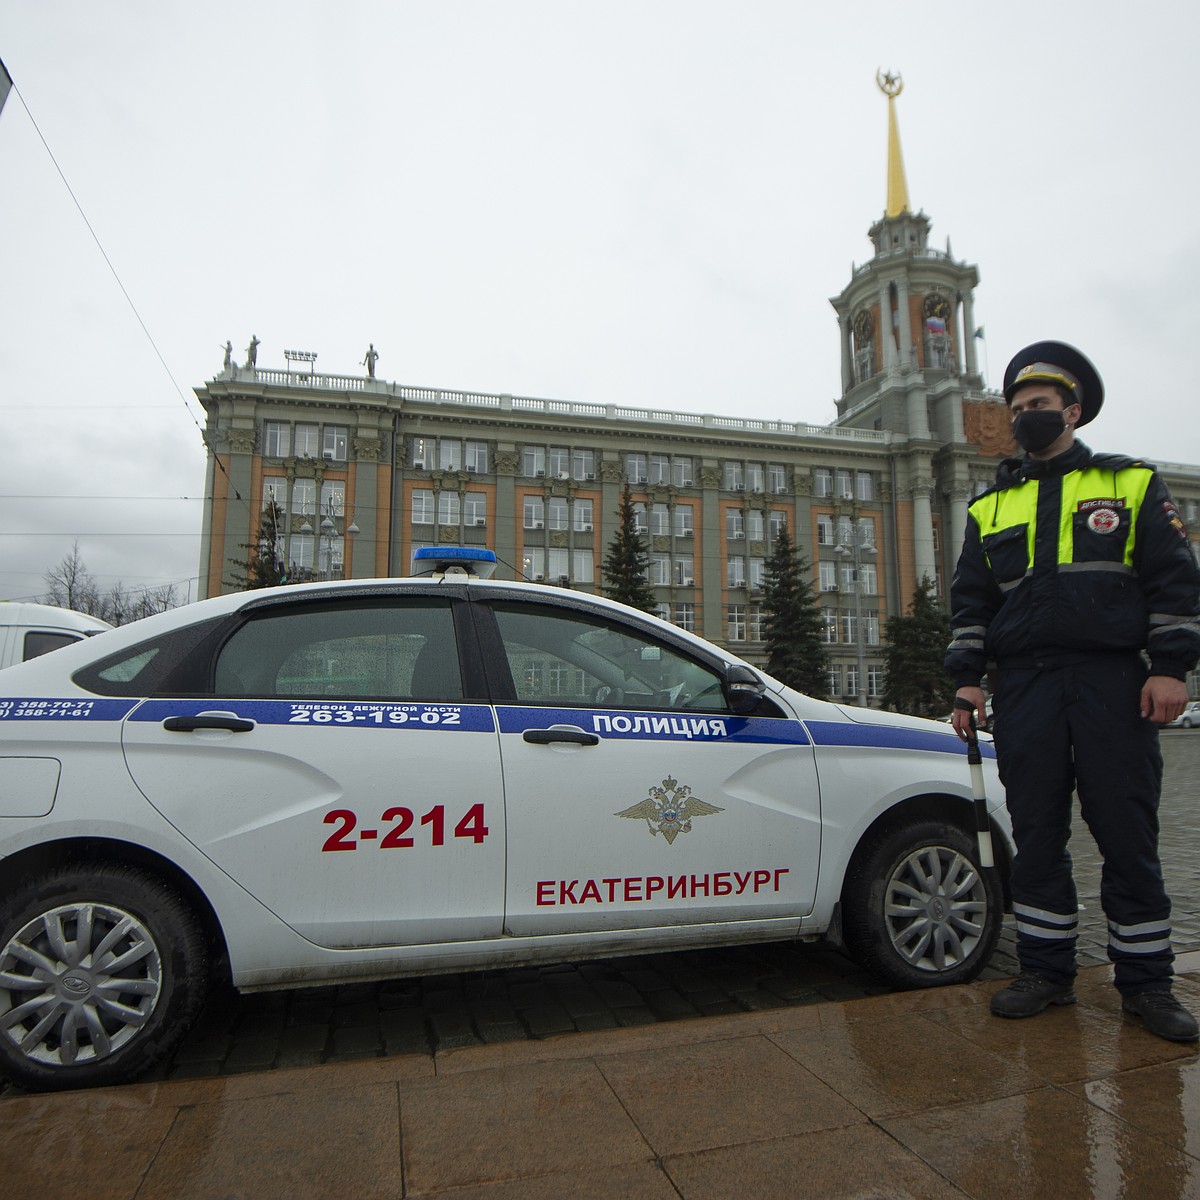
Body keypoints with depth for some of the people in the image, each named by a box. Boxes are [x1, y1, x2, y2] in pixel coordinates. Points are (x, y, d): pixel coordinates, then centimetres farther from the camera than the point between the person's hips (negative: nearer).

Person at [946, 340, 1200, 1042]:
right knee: (1036, 836, 6)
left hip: (1114, 683, -2)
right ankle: (1048, 972, 17)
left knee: (1128, 834, 2)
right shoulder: (990, 507, 16)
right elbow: (970, 599, 13)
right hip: (1023, 688, 2)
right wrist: (967, 678, 4)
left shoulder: (1133, 484, 10)